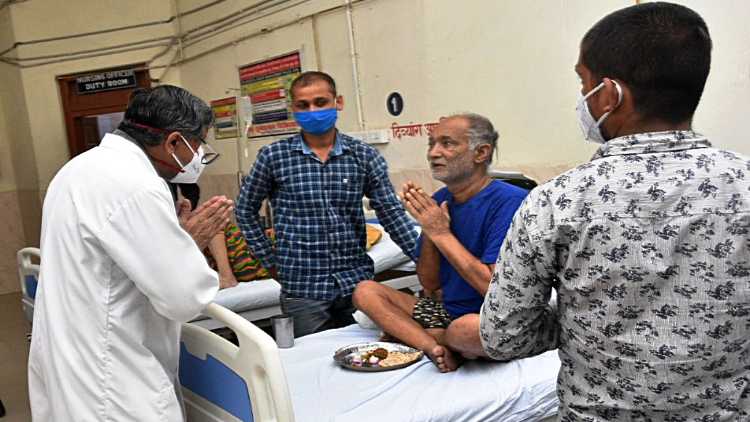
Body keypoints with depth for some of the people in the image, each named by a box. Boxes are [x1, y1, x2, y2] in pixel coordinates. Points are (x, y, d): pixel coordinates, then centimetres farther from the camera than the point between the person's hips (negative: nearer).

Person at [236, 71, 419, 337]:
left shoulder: (364, 156, 1)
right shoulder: (273, 157, -2)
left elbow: (391, 213, 0)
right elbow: (245, 210, 9)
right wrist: (270, 261, 4)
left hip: (357, 283, 2)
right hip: (303, 290, -1)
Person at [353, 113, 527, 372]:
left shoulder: (510, 202, -18)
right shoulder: (439, 201, 3)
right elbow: (430, 284, 4)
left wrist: (441, 233, -19)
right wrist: (428, 229, -11)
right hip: (448, 310, 7)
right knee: (366, 291, -3)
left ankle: (408, 334, -9)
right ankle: (436, 345, -21)